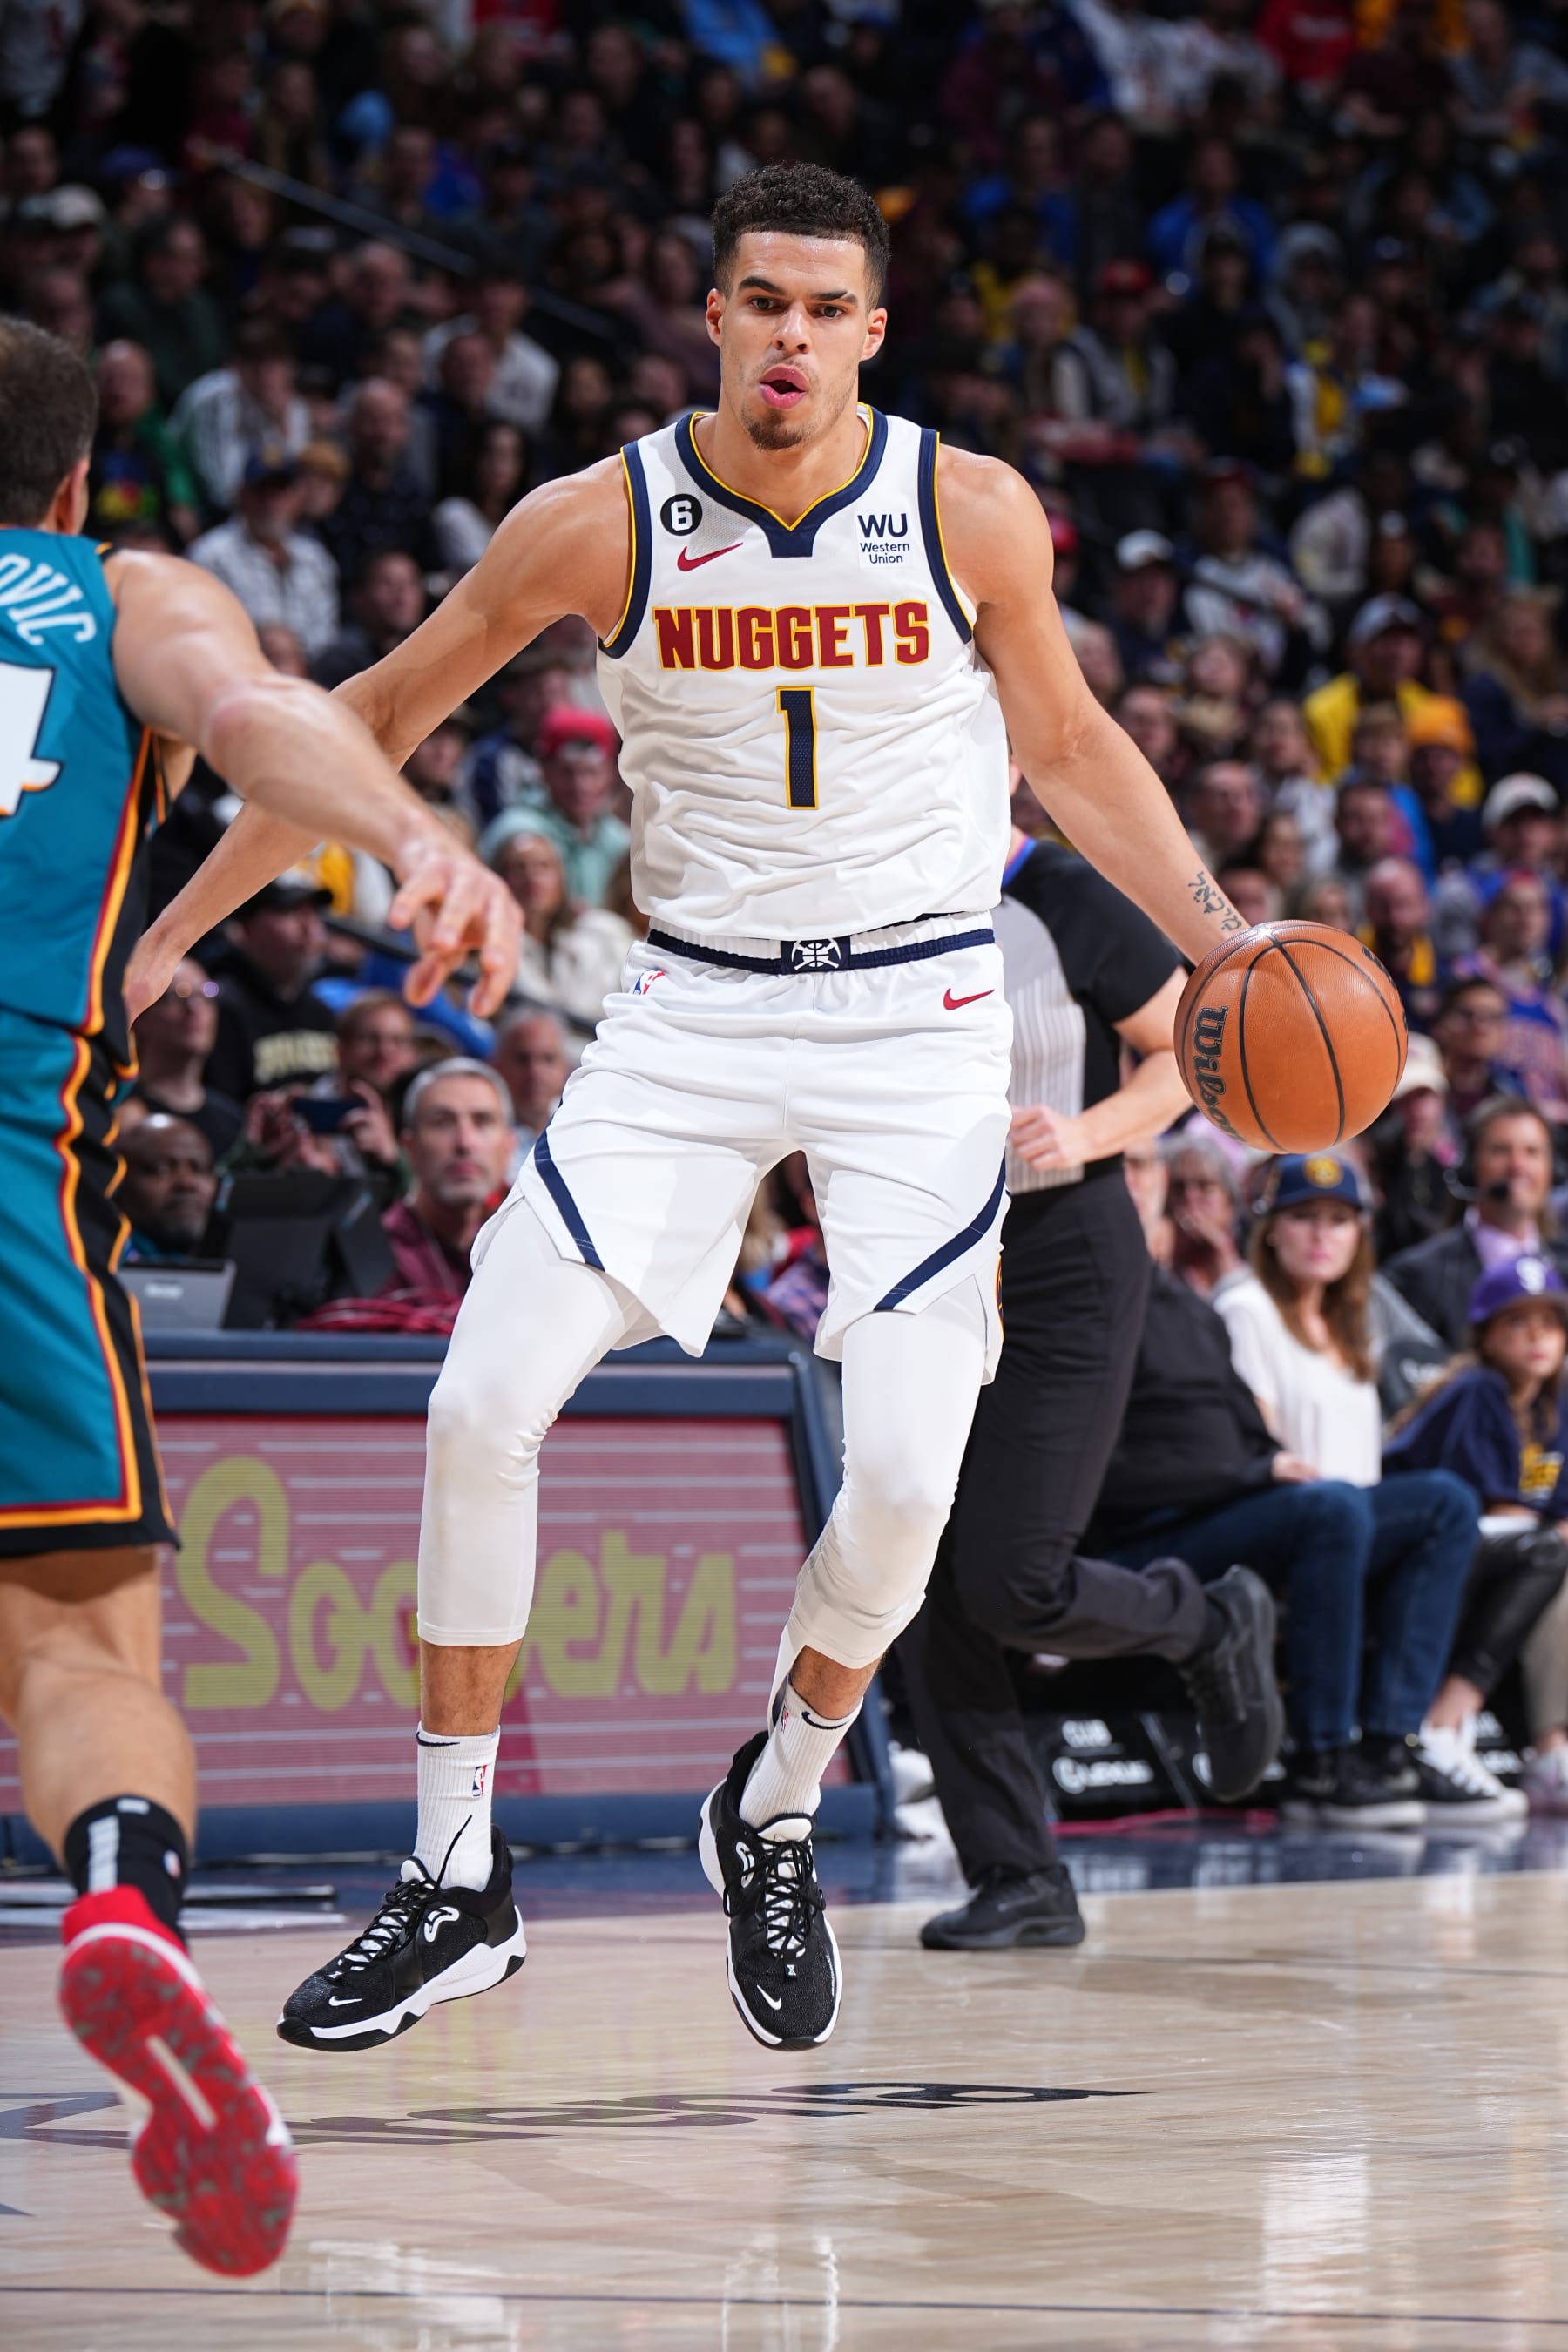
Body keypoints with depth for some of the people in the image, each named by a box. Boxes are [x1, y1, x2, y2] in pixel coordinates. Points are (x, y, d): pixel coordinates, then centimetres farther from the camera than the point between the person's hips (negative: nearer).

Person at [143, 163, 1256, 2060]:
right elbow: (377, 721, 4)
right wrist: (163, 934, 3)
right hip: (690, 1008, 1)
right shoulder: (601, 524, -8)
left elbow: (1066, 745, 9)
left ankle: (771, 1825, 17)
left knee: (903, 1479, -12)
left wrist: (1214, 933, -5)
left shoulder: (973, 514, -8)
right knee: (482, 1407, -12)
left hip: (917, 1016, -1)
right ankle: (455, 1887, 1)